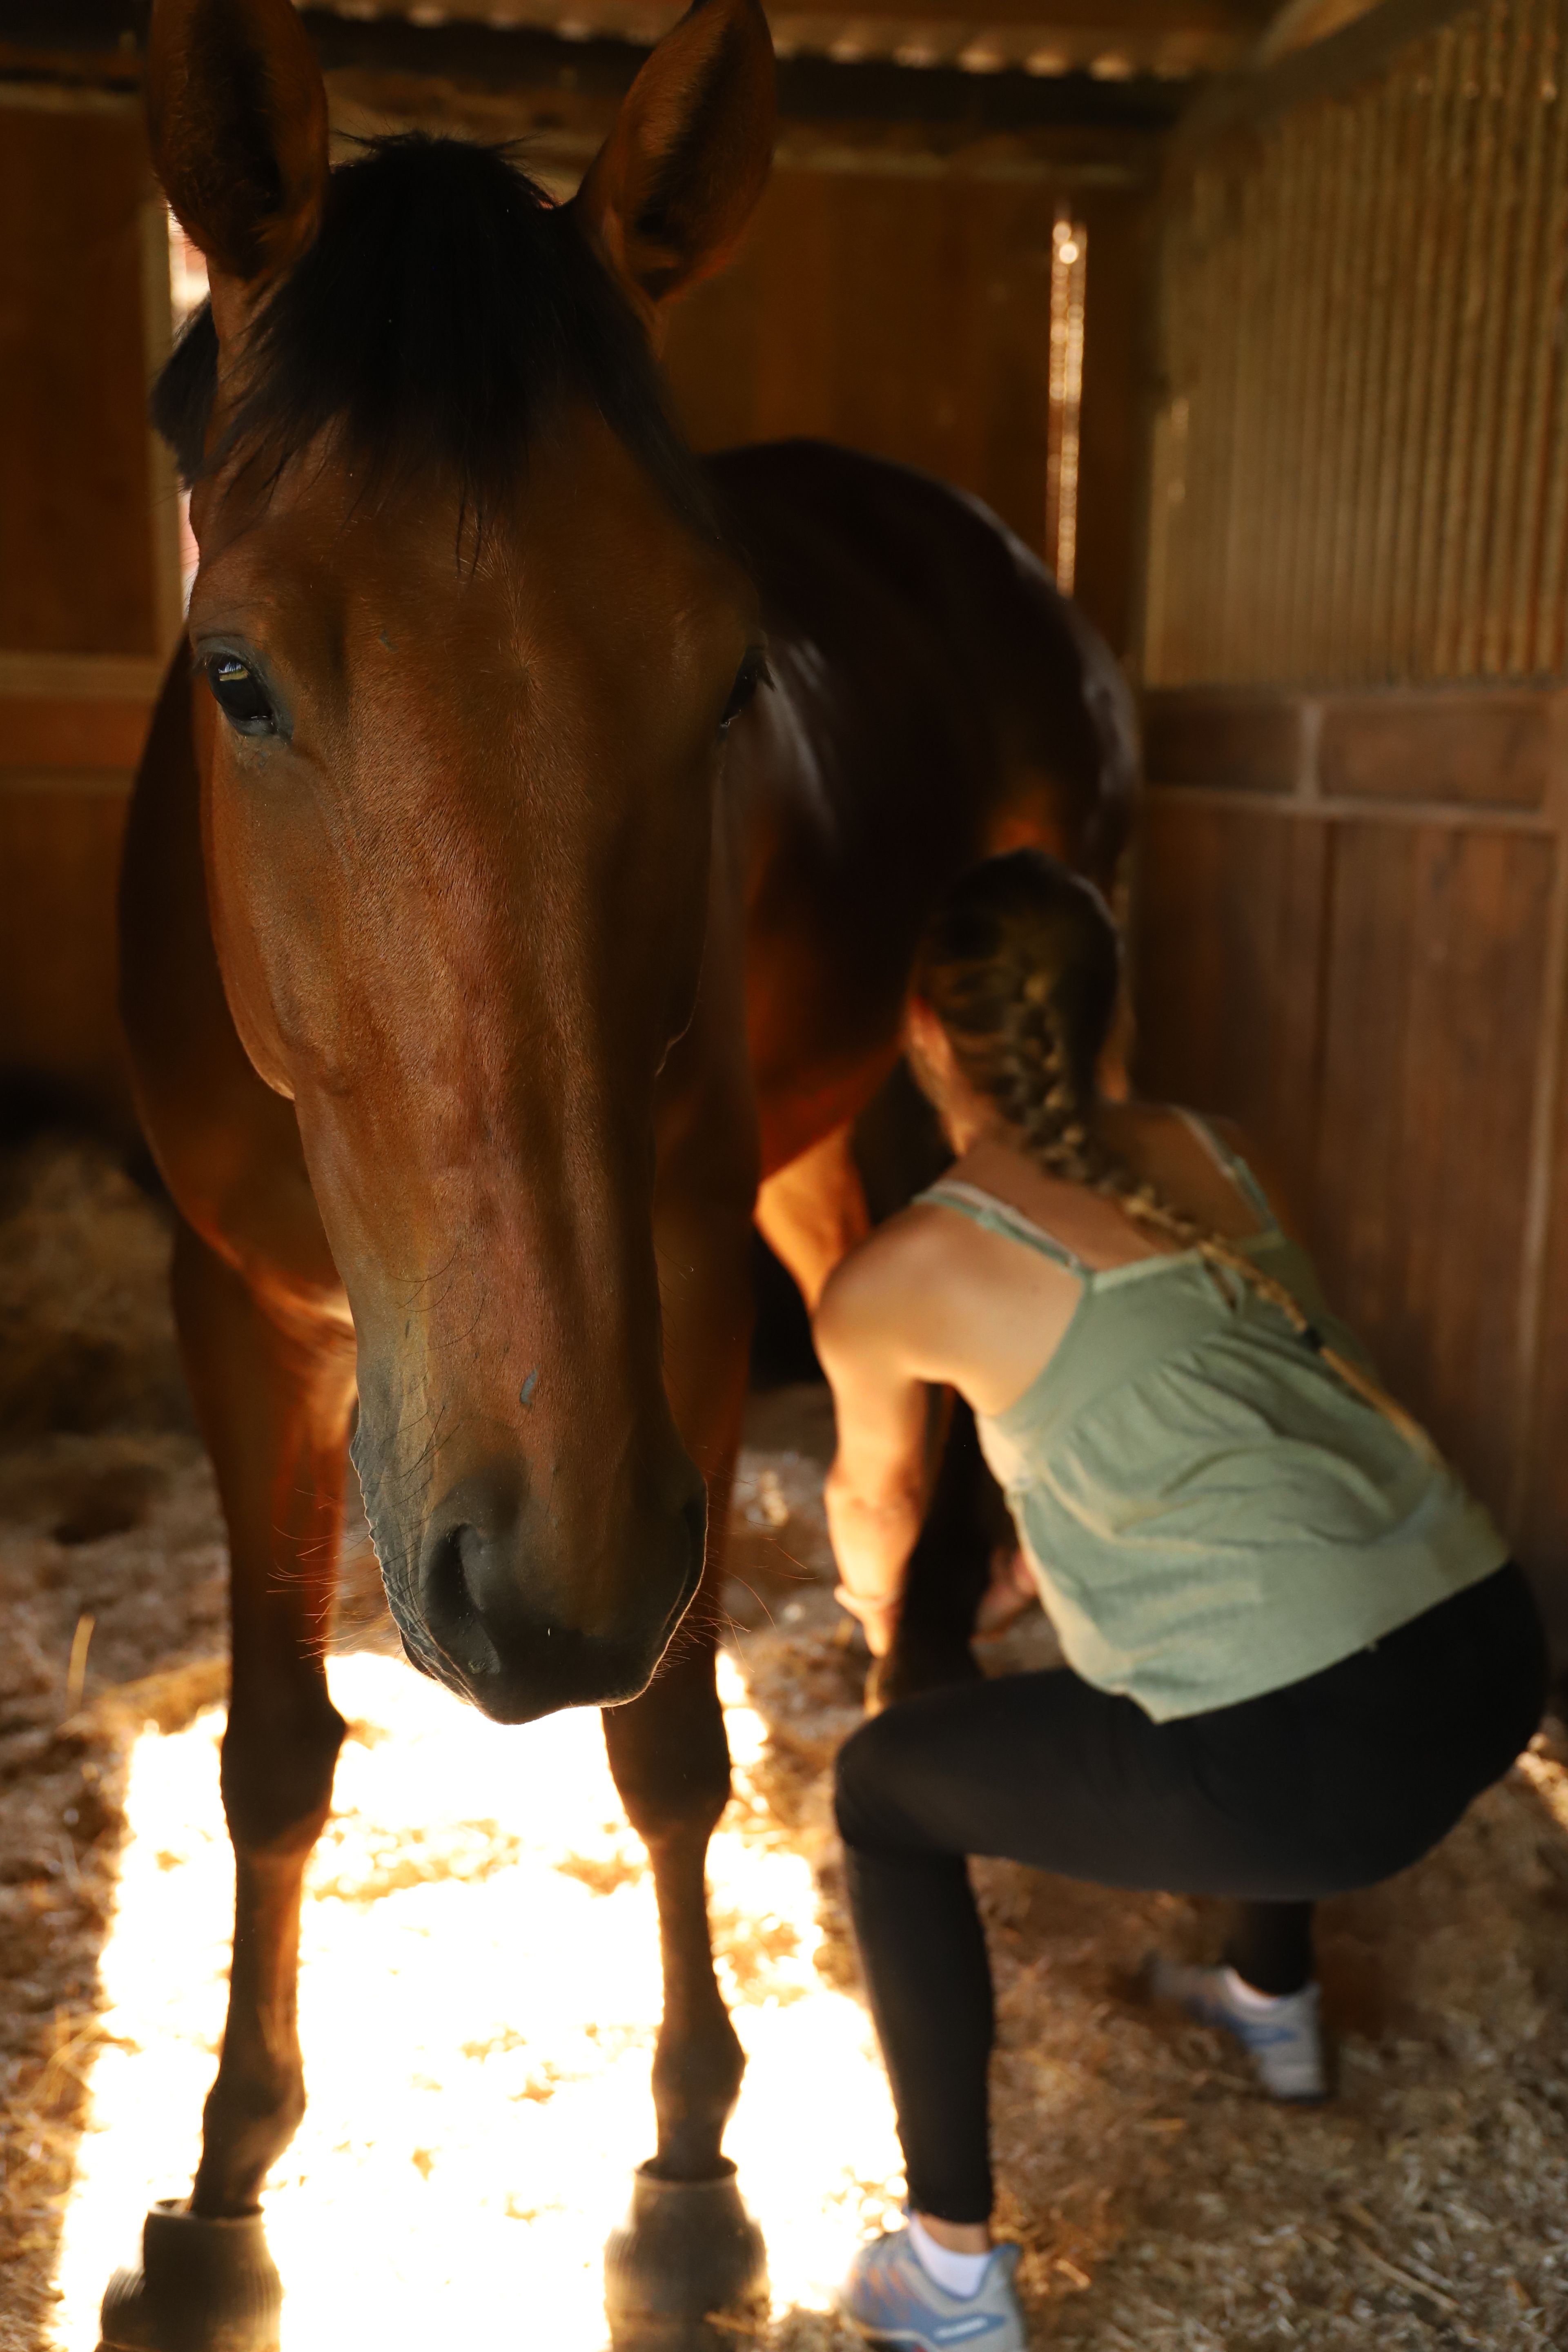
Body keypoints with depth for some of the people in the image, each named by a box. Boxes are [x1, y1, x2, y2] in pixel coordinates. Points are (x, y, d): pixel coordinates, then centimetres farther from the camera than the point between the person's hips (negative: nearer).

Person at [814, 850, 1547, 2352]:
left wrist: (874, 1597, 46)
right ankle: (1273, 2004, 56)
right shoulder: (1203, 1152, 14)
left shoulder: (894, 1280, 0)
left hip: (1313, 1764, -7)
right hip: (1491, 1660, 7)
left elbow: (877, 1502, 22)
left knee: (883, 1793, 17)